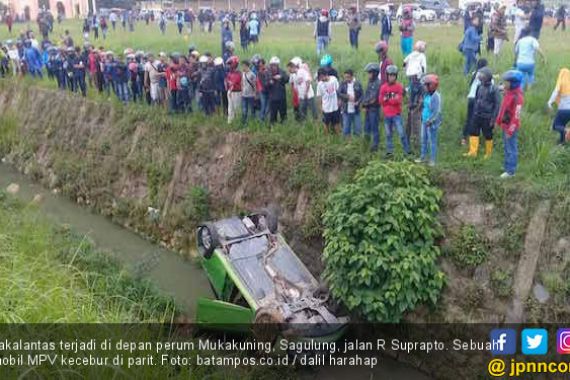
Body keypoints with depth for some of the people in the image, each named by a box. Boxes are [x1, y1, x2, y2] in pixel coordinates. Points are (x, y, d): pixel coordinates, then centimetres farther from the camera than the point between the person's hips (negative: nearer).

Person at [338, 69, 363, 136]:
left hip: (356, 110, 0)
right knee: (345, 131, 7)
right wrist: (347, 96, -22)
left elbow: (362, 94, -1)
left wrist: (358, 102, -18)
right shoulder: (343, 84, -1)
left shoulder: (357, 84, -3)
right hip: (346, 111, 0)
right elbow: (339, 93, -10)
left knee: (357, 130, 8)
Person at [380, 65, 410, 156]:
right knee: (388, 134, 9)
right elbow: (381, 100, 0)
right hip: (387, 115, 3)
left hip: (396, 114, -2)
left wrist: (387, 99, -14)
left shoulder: (399, 87, -1)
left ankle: (407, 151, 2)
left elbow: (399, 100, -7)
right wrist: (393, 100, -12)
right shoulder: (383, 87, 5)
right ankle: (389, 151, 18)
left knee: (401, 133, -6)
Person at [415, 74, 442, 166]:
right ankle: (422, 157, 28)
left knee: (432, 141, 0)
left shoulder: (436, 96, -16)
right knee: (423, 140, 16)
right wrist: (423, 117, 11)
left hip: (432, 123, -8)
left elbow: (437, 111, -19)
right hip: (425, 121, 8)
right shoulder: (426, 95, 8)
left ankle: (432, 160, 7)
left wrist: (430, 121, -19)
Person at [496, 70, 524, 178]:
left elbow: (516, 115, -21)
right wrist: (499, 121, 18)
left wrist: (511, 130, -21)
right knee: (507, 148, 18)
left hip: (511, 127, -9)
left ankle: (510, 171, 4)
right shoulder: (508, 92, 7)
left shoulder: (517, 96, -20)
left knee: (511, 149, -2)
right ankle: (508, 167, 29)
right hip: (505, 125, 9)